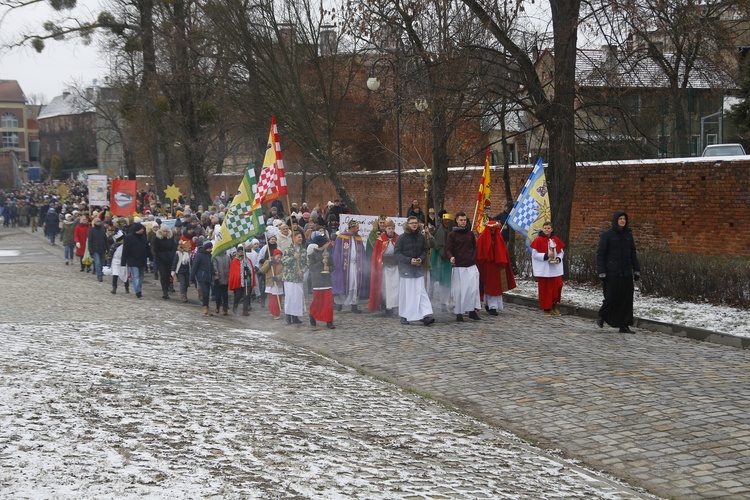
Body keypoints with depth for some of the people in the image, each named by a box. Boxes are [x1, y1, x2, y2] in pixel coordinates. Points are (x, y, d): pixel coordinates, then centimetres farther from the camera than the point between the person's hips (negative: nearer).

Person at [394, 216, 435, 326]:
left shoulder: (421, 237, 5)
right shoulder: (402, 238, -5)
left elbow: (425, 250, 14)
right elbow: (397, 253, -7)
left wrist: (421, 259, -7)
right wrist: (409, 260, -17)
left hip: (418, 269, 3)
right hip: (405, 269, -2)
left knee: (421, 292, -4)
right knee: (405, 293, 3)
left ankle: (426, 315, -11)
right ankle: (404, 316, 13)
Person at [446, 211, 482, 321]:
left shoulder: (470, 233, 12)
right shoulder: (452, 235, 0)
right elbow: (448, 249, -4)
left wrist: (474, 257, 7)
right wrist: (451, 257, -25)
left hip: (471, 266, 3)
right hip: (458, 266, -3)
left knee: (473, 288, -8)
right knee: (458, 290, -1)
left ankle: (472, 310, 0)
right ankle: (459, 313, 9)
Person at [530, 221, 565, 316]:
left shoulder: (556, 240, 6)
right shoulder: (538, 240, -6)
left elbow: (562, 251, 14)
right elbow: (534, 254, -9)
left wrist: (558, 259, -7)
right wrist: (546, 255, -19)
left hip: (555, 268, 4)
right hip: (543, 270, -3)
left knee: (557, 286, -3)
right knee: (545, 289, 0)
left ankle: (554, 305, 16)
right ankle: (546, 309, 9)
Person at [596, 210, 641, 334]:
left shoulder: (628, 235, 10)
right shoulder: (607, 234, -5)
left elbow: (633, 254, 14)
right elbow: (600, 254, -7)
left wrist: (636, 270, 8)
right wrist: (601, 272, -12)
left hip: (626, 273, 5)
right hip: (612, 273, -5)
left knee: (626, 300, 3)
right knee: (611, 298, -2)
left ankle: (624, 326, 9)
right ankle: (601, 316, 25)